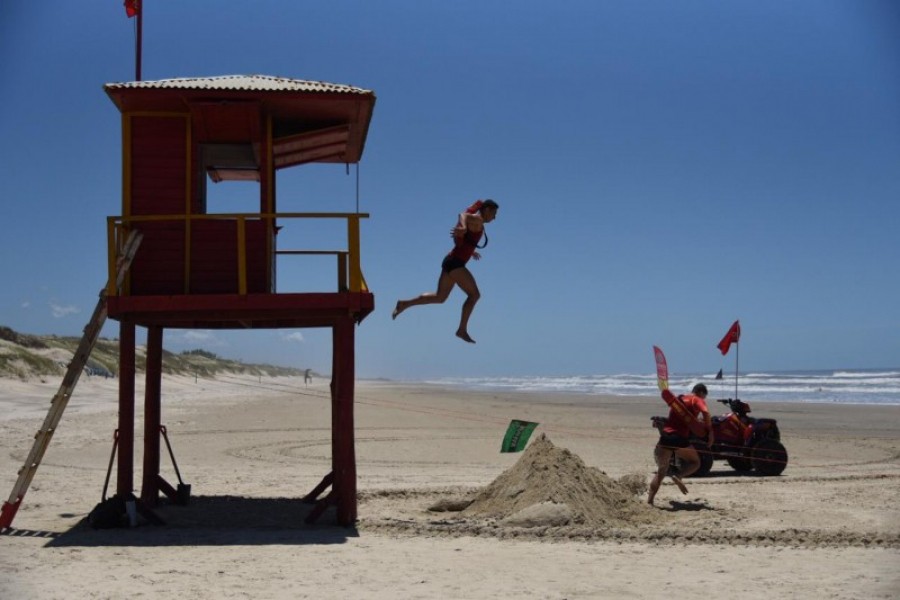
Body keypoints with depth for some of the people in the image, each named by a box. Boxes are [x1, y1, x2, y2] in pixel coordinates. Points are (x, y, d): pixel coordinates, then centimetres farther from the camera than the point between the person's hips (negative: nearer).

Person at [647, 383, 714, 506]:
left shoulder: (678, 399, 24)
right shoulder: (697, 400, 6)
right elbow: (706, 413, -13)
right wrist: (710, 432, -5)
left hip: (665, 435, 5)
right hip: (679, 438, -5)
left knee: (661, 470, 12)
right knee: (695, 462, 17)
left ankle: (649, 500, 1)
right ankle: (678, 475, -12)